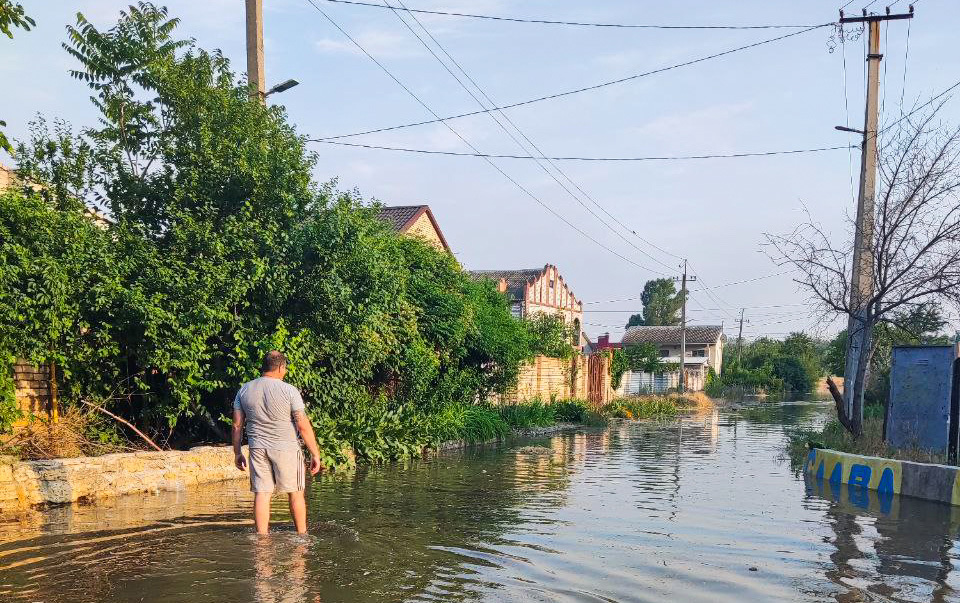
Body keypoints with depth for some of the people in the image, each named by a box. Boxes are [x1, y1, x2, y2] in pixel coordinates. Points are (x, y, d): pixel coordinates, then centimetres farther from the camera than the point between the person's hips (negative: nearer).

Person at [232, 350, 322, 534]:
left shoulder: (244, 390, 4)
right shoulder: (289, 390, -10)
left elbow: (237, 425, 6)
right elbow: (303, 425, -11)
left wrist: (237, 453, 15)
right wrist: (315, 454, -5)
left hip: (257, 449, 4)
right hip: (286, 448, -3)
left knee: (261, 494, 7)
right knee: (295, 493, 10)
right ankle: (302, 535, 19)